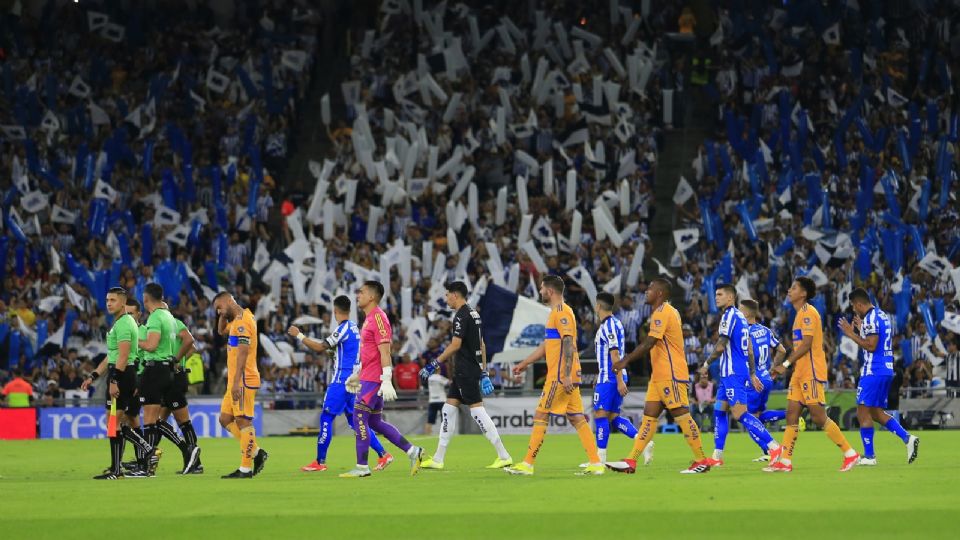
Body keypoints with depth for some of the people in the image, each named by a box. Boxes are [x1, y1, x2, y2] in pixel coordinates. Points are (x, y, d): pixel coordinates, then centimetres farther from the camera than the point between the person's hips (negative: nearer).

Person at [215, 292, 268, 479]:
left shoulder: (243, 321, -15)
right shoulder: (237, 320, 16)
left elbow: (243, 353, -22)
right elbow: (221, 330, 36)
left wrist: (236, 382, -27)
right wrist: (223, 315, 17)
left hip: (243, 381, -10)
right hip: (234, 382, 10)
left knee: (243, 421, -7)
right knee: (226, 419, 11)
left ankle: (245, 469, -6)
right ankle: (256, 452, 13)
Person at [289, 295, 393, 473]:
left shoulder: (343, 329, -14)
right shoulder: (354, 327, 13)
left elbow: (320, 347, -17)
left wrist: (299, 335, -9)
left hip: (342, 381, -9)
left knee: (326, 418, -4)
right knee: (355, 420, 11)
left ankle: (320, 462, -2)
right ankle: (383, 455, 4)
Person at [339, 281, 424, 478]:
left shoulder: (378, 318, -14)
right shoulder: (369, 318, 17)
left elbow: (385, 352, -20)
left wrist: (386, 381, -24)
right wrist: (357, 374, 26)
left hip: (373, 380, -10)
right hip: (368, 378, 10)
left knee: (359, 418, -9)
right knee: (375, 422, 12)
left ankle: (362, 467, -5)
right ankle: (412, 451, 15)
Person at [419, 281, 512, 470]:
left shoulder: (462, 316, -14)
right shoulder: (474, 314, 16)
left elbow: (455, 346, -19)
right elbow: (481, 345, 18)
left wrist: (434, 364, -14)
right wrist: (484, 373, 20)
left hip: (466, 371, -10)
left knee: (477, 410, -9)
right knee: (448, 409, 11)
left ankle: (504, 456, -9)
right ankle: (438, 459, 13)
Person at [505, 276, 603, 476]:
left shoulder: (561, 313, -12)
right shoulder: (557, 312, 20)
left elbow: (569, 345, -21)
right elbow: (546, 345, 28)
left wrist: (566, 376, -25)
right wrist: (524, 363, 30)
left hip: (559, 377, -10)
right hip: (568, 377, 10)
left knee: (540, 416, -5)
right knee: (577, 419, 6)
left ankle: (527, 464, -2)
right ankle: (596, 463, 1)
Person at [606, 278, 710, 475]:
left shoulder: (662, 313, -14)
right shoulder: (670, 312, 17)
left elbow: (649, 343, -23)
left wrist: (626, 360, -23)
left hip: (671, 375, -10)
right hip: (660, 376, 10)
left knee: (681, 416, -7)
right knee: (649, 416, 5)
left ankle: (701, 461, -3)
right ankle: (631, 462, 2)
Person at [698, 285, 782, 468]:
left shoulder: (729, 316, -11)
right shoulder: (741, 317, 17)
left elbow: (720, 347, -16)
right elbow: (749, 350, 19)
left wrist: (706, 364, -3)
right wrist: (752, 374, 21)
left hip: (732, 373, -10)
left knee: (740, 414, -14)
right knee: (719, 411, 13)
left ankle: (774, 447, -20)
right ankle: (717, 457, 14)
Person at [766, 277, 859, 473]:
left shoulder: (808, 313, -12)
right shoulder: (801, 314, 19)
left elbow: (806, 344, -20)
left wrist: (786, 364, -20)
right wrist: (783, 366, 18)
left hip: (812, 372, -10)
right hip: (800, 373, 10)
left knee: (818, 416, -10)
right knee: (792, 414, 4)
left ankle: (850, 453, -3)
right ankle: (785, 461, 2)